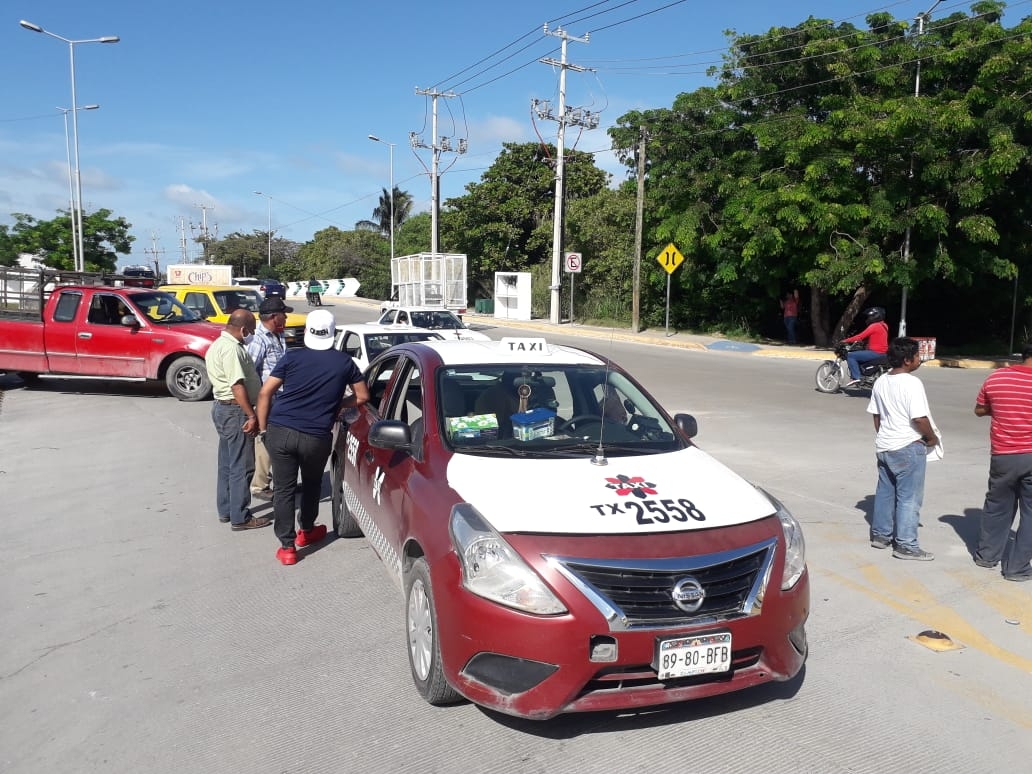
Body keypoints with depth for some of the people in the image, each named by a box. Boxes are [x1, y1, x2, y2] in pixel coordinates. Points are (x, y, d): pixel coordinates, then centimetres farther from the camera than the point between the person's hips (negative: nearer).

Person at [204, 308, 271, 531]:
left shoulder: (219, 343, 14)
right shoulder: (231, 348, -20)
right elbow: (237, 385, -25)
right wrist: (251, 415, -24)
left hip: (222, 407, 11)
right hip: (235, 410, -11)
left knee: (227, 464, 16)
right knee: (242, 467, -4)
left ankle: (226, 510, 25)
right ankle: (241, 518, 1)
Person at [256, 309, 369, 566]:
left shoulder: (292, 357, 3)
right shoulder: (344, 362, 6)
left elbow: (264, 394, 2)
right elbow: (362, 396, 15)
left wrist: (263, 428, 10)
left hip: (280, 432, 0)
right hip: (316, 437, 0)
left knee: (283, 489, 8)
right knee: (311, 484, 24)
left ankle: (286, 546, 8)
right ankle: (306, 531, 39)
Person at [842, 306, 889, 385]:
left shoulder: (874, 326, -15)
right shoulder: (883, 325, 15)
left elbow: (860, 336, -18)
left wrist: (845, 341, -13)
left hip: (875, 353, -10)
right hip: (882, 352, 10)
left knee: (850, 356, -10)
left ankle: (856, 377, -17)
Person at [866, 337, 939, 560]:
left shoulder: (881, 382, 7)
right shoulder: (911, 383, -18)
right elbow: (919, 418, -22)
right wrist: (932, 438, -6)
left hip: (884, 446, 8)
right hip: (908, 447, -8)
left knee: (885, 491, 17)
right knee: (909, 497, -1)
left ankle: (880, 535, 26)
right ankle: (906, 545, 3)